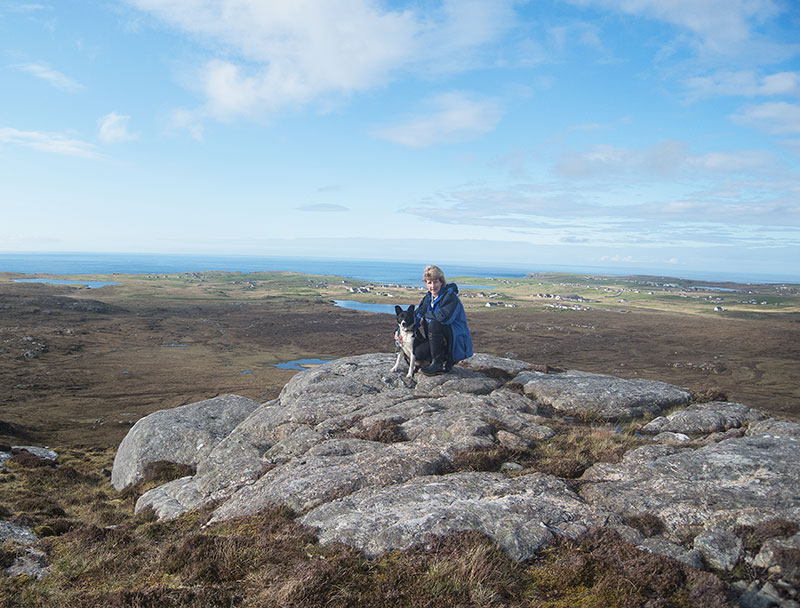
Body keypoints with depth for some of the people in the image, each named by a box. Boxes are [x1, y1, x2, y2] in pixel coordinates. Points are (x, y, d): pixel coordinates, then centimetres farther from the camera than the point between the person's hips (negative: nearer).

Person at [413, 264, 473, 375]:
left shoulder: (450, 296, -16)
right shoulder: (428, 298, 8)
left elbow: (444, 317, -33)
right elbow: (417, 316, 4)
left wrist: (425, 315, -15)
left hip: (457, 340, -7)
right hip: (441, 339, 7)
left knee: (434, 324, -31)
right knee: (418, 351, -13)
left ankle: (437, 363, -23)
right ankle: (446, 360, 8)